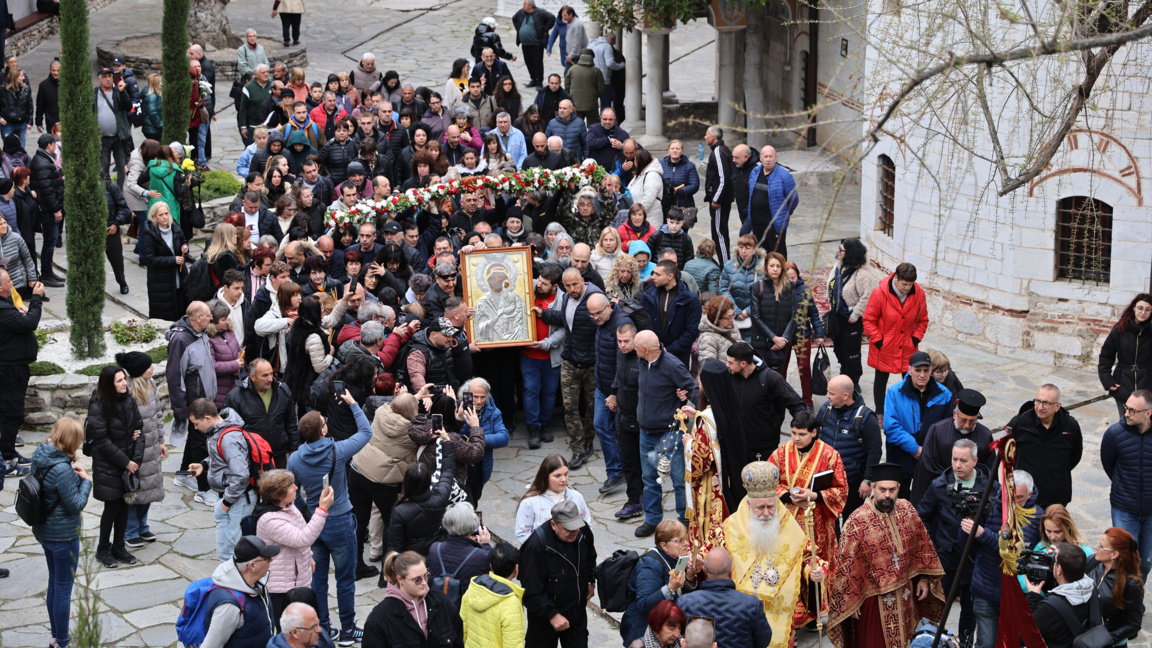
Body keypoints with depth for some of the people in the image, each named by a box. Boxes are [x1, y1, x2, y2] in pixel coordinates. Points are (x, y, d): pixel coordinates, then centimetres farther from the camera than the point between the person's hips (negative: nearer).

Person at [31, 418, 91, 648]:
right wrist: (85, 480, -10)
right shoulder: (62, 469, -29)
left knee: (54, 582, 23)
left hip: (43, 531, 9)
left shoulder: (39, 457, -3)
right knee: (63, 588, 6)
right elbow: (76, 505, -23)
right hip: (63, 535, -9)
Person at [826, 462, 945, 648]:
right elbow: (847, 565, -13)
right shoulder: (857, 521, -18)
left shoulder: (908, 511, -3)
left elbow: (922, 546, 9)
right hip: (873, 598, -4)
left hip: (905, 594, 5)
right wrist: (851, 601, -10)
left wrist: (924, 578, 8)